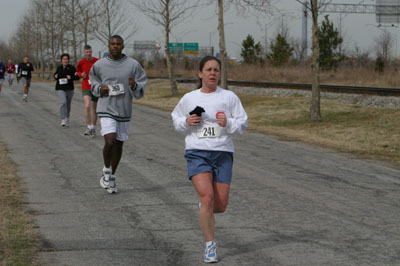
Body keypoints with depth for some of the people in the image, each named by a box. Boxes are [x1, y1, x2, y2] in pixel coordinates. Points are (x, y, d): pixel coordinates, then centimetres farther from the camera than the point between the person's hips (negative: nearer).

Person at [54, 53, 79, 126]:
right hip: (60, 88, 0)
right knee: (63, 102, -20)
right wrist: (55, 76, 1)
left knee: (68, 104, 12)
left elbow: (77, 77, -5)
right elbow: (55, 74, 24)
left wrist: (71, 77, -22)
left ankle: (67, 118, 33)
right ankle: (63, 119, -20)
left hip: (69, 89, 0)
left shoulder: (71, 68, -2)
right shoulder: (59, 68, 7)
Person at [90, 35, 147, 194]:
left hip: (124, 111, 2)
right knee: (110, 142, -19)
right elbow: (93, 82, 18)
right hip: (106, 110, -2)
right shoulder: (99, 65, 0)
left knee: (119, 144, 11)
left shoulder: (133, 65, -1)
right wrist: (100, 88, -3)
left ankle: (112, 176, 28)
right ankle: (106, 171, 6)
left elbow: (141, 91, 3)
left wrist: (134, 86, -19)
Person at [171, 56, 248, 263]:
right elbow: (176, 120, 20)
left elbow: (242, 123, 5)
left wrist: (228, 123, -15)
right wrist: (187, 122, -2)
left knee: (220, 205, 1)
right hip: (197, 153, -1)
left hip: (222, 153, 1)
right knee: (207, 196, -18)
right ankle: (210, 245, -7)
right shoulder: (189, 98, 8)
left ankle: (204, 208, 39)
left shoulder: (229, 97, 4)